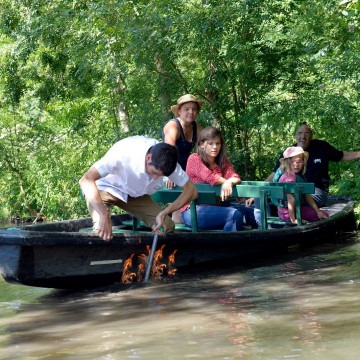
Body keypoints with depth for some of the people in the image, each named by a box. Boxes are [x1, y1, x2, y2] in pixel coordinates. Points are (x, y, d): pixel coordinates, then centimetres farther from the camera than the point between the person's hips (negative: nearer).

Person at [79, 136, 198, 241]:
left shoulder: (167, 161, -23)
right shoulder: (124, 152, -38)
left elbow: (192, 191, -16)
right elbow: (86, 180, -43)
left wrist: (164, 213, -30)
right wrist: (104, 216, -53)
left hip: (136, 193, 5)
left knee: (168, 227, -12)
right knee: (101, 229, -32)